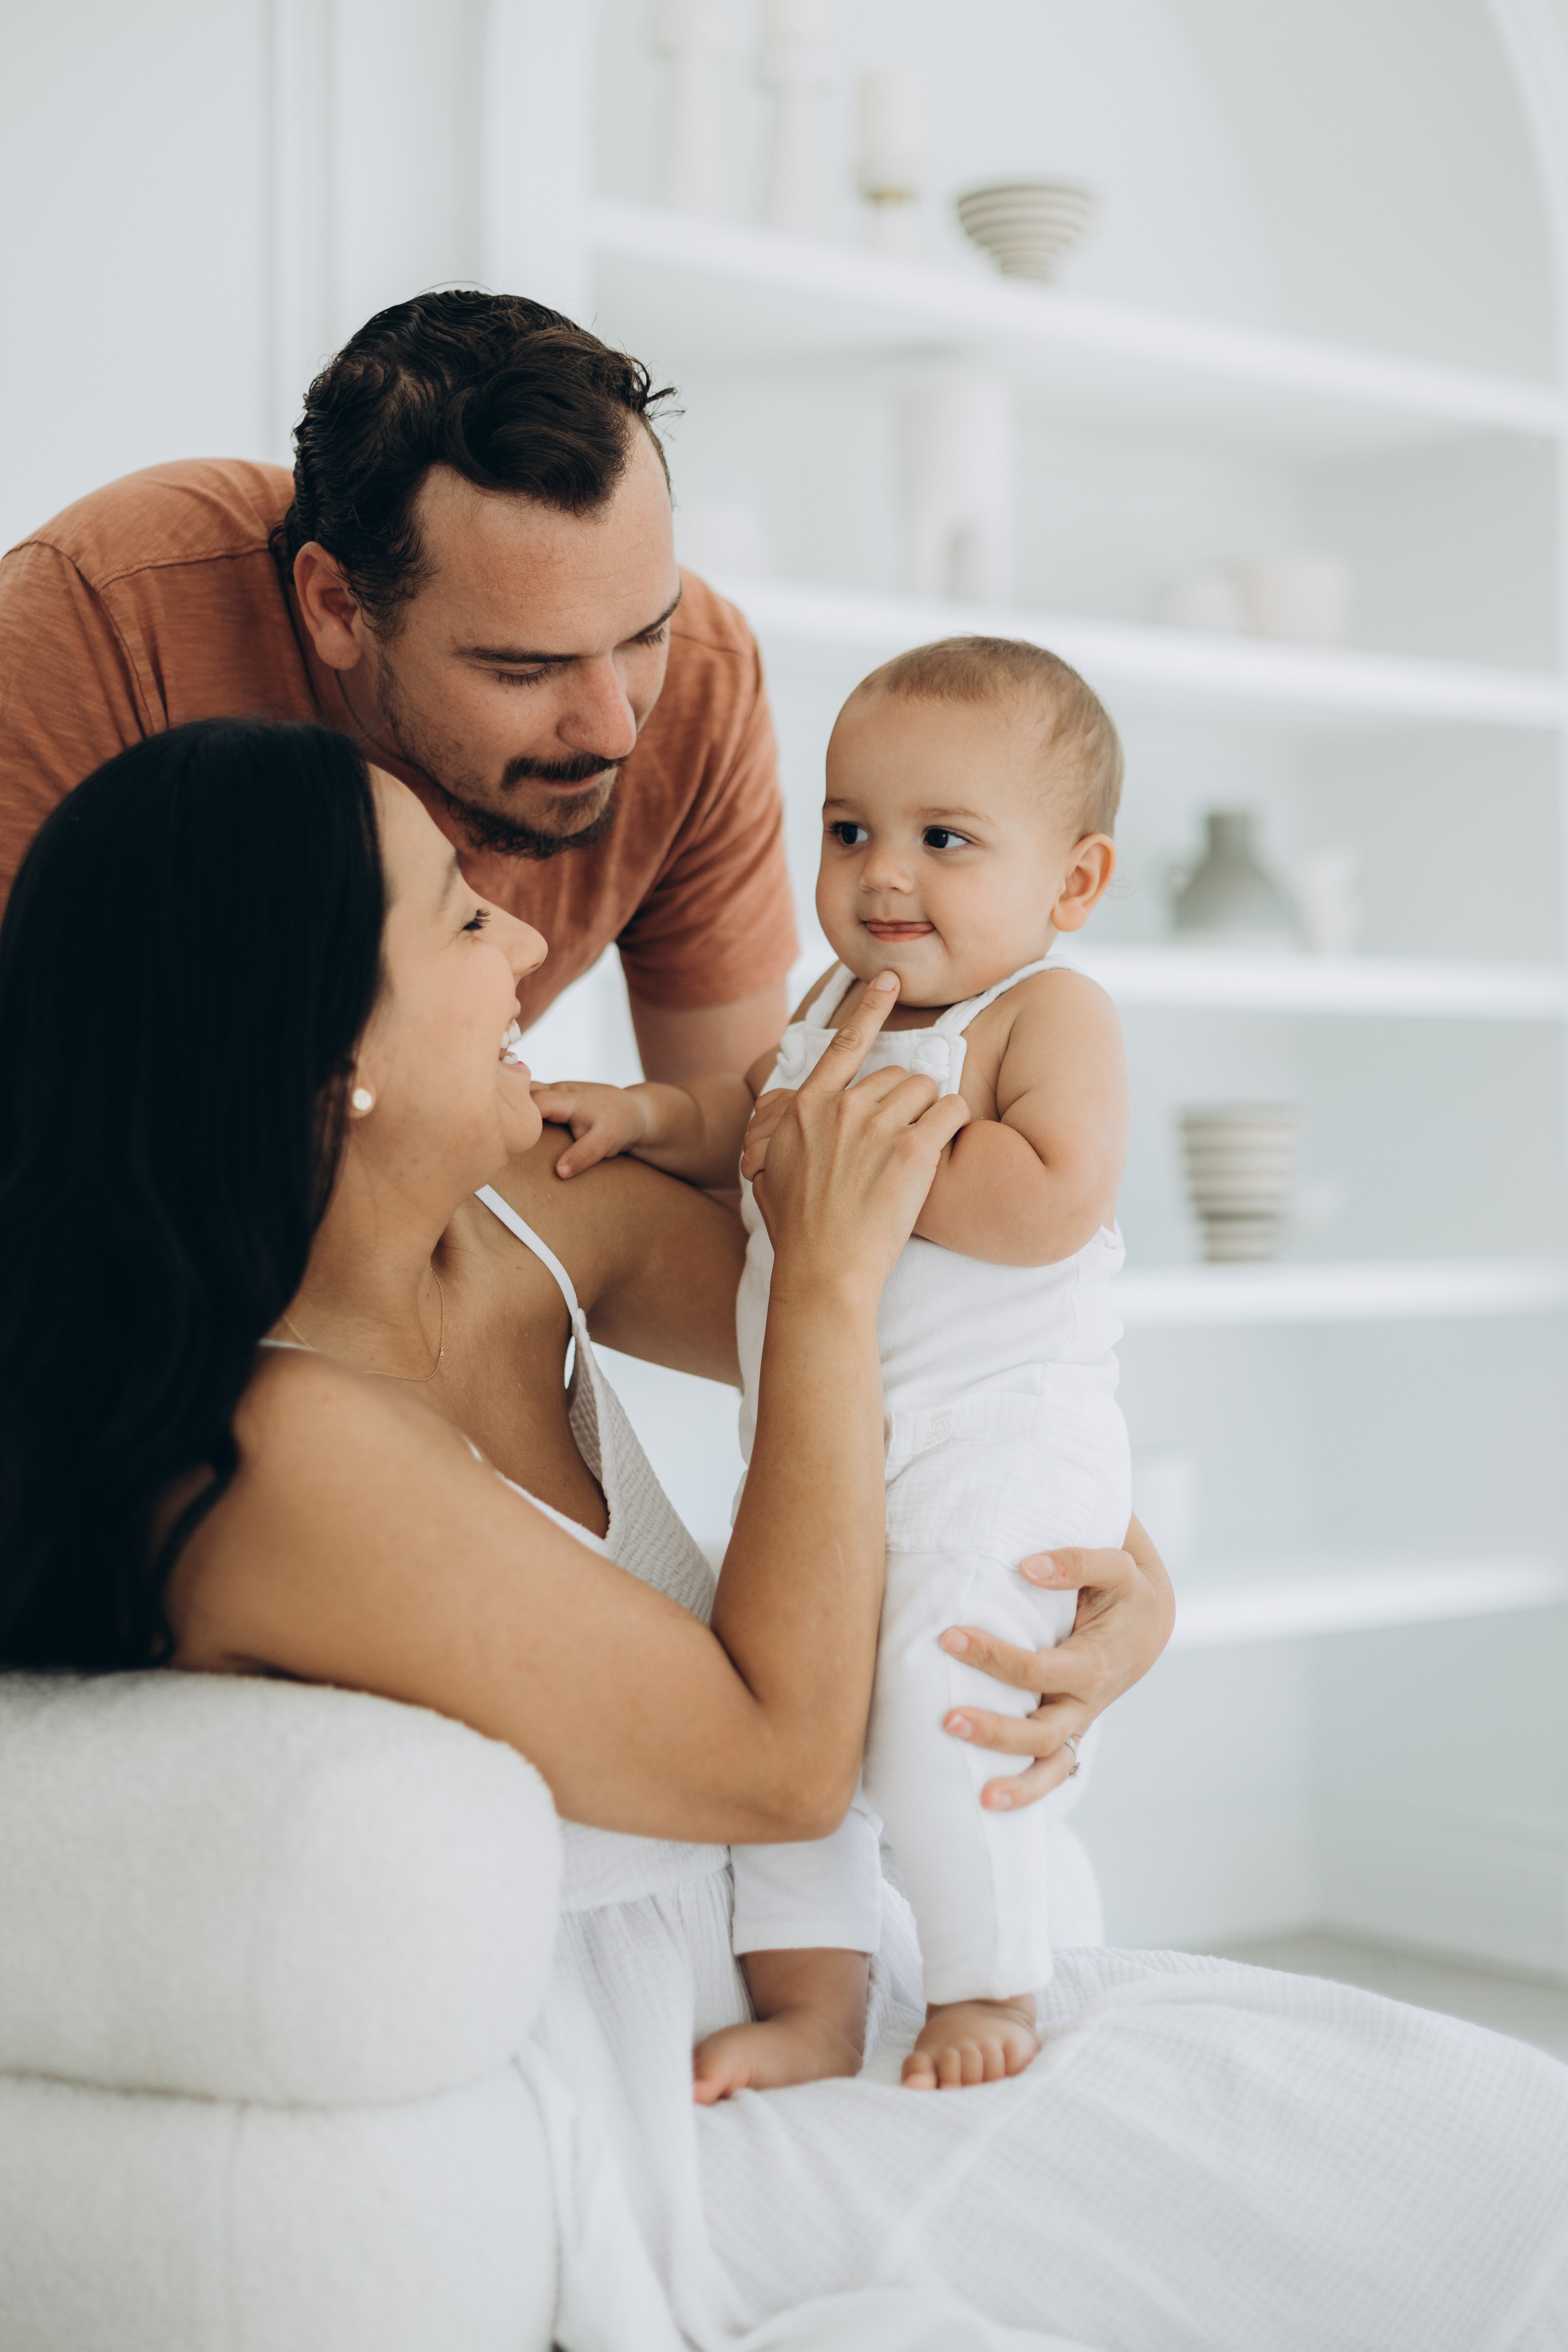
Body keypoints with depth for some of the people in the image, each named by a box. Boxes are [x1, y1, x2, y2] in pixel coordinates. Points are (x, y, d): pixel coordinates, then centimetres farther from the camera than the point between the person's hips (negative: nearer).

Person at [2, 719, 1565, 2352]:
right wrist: (833, 1279, -19)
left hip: (759, 1979, 8)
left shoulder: (517, 1228, 0)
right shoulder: (285, 1453, -25)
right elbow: (781, 1757, -21)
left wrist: (1134, 1573, -6)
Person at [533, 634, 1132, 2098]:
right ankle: (807, 2008, 19)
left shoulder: (1052, 1016, -10)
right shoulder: (833, 1011, 15)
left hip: (993, 1444, -8)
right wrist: (644, 1115, 15)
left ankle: (991, 1989, 5)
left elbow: (1050, 1201, -27)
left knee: (924, 1716, -17)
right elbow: (746, 1118, 34)